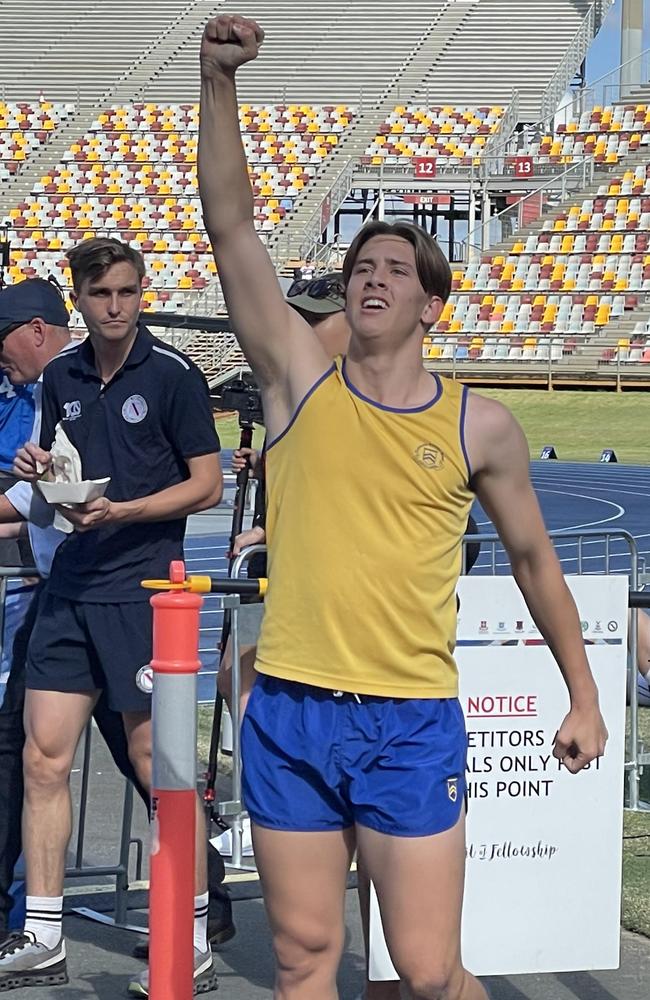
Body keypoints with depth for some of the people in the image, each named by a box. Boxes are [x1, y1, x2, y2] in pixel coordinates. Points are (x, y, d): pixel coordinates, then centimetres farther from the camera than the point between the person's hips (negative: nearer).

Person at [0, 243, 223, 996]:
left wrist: (122, 512, -18)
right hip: (70, 587, 6)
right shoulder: (60, 377, 11)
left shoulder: (172, 375, -6)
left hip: (143, 589, -5)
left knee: (156, 761, -2)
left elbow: (207, 484, -7)